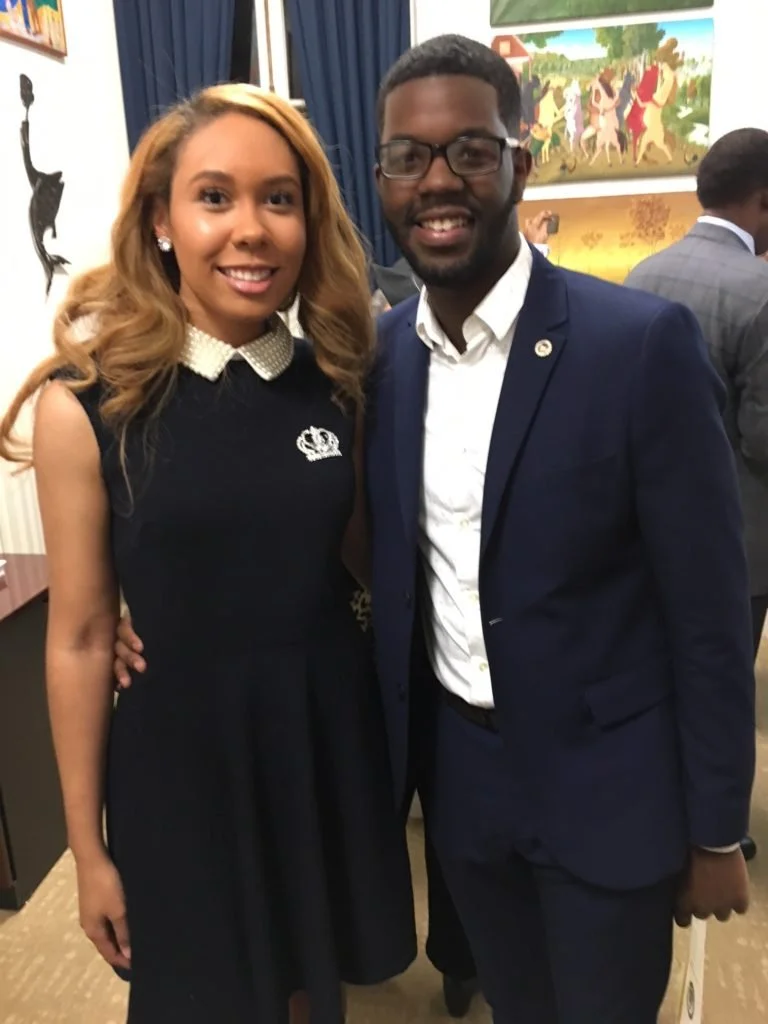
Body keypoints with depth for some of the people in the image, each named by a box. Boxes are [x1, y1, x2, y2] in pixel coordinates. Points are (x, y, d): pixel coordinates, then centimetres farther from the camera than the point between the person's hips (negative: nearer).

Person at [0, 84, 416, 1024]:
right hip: (184, 756, -2)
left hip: (330, 737, 3)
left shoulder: (334, 382, -4)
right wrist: (88, 845, -3)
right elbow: (80, 636, -9)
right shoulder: (87, 402, -14)